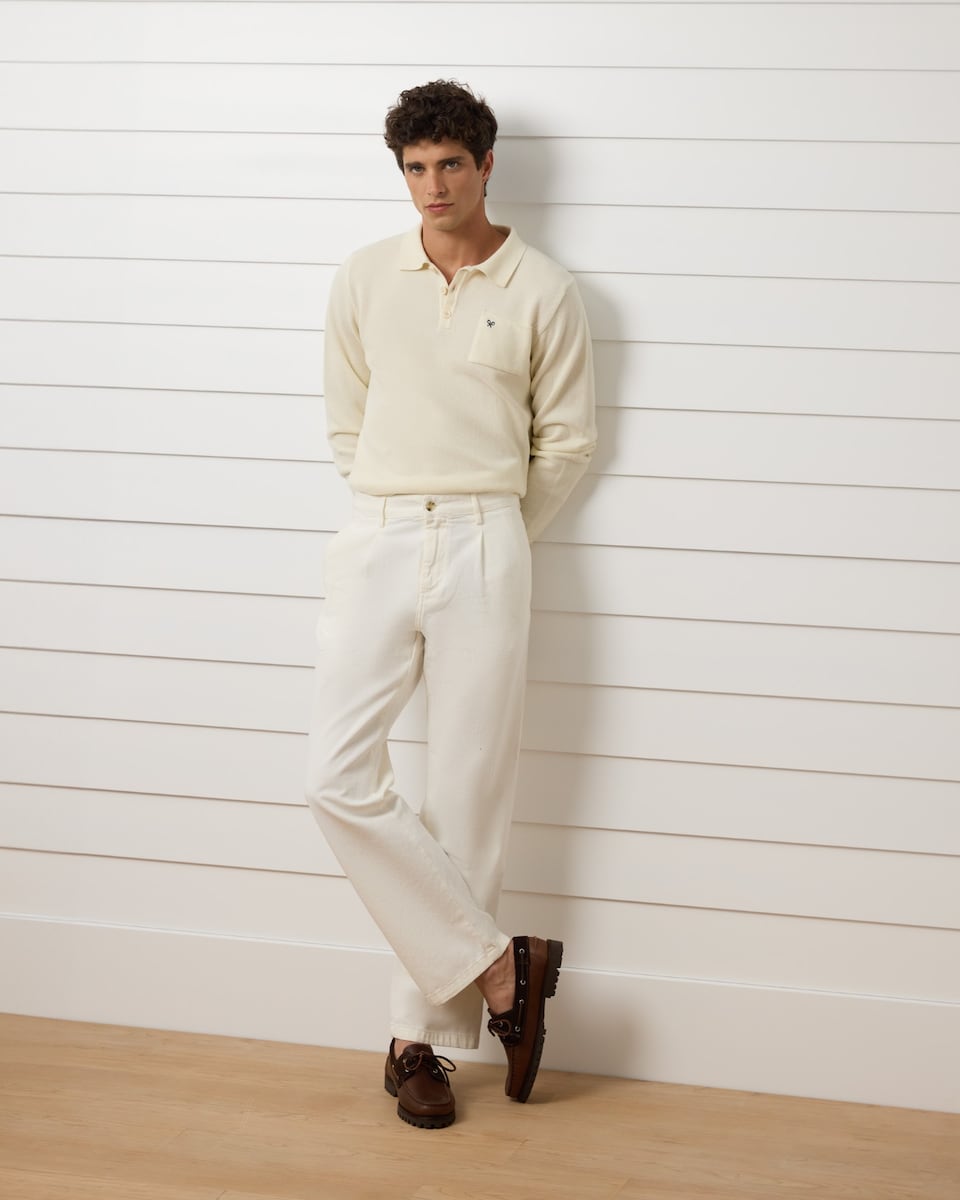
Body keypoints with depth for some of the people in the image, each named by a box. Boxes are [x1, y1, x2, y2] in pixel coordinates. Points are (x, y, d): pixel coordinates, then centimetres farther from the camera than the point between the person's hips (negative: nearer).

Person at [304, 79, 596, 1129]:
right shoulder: (363, 281, 8)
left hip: (486, 551, -2)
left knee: (466, 796, -1)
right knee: (339, 779, -12)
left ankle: (421, 1033, 11)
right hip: (375, 543, 2)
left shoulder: (542, 292, 2)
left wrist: (490, 534, 10)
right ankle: (502, 966, 0)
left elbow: (567, 443, 9)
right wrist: (405, 517, 12)